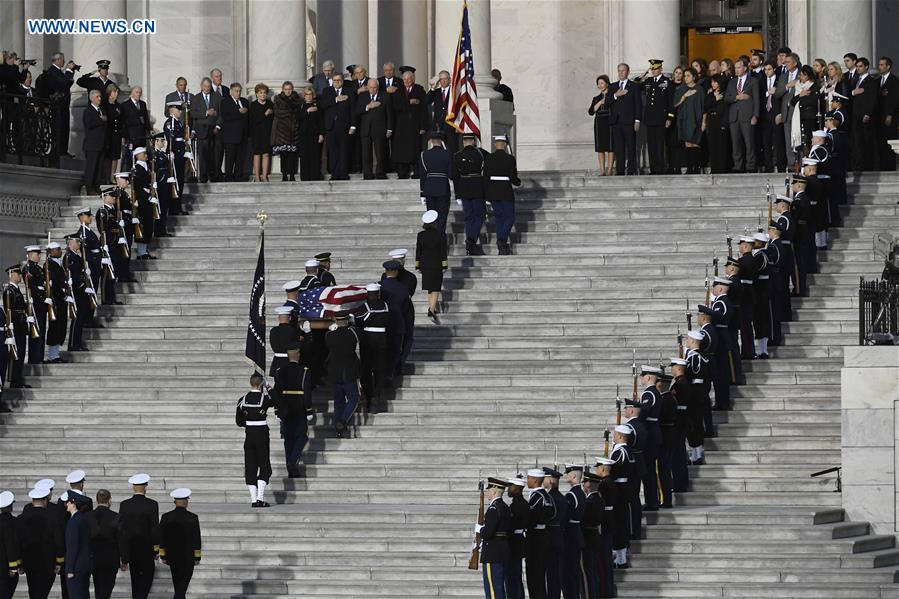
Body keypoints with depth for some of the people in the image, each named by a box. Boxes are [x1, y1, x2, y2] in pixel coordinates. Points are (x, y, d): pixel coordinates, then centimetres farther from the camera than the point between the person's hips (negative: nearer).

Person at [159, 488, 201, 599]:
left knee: (177, 582, 19)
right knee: (184, 582, 1)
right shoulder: (193, 518, -12)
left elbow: (161, 539, -1)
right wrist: (197, 557, 0)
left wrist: (163, 556, 7)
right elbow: (197, 540, -9)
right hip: (188, 557, -3)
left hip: (172, 557, 3)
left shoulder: (166, 517, -6)